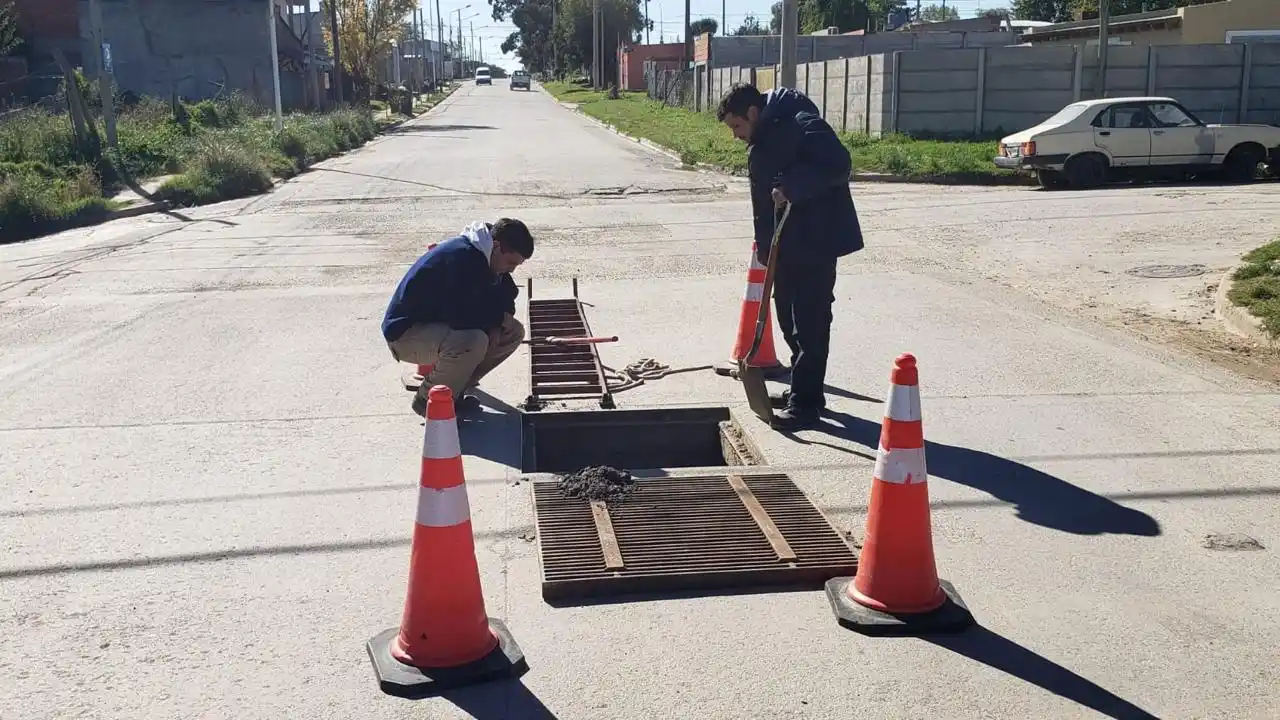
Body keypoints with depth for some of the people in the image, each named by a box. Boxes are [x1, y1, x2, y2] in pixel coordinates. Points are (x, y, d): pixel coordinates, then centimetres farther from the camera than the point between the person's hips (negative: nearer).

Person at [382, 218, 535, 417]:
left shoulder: (484, 258, 2)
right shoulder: (460, 256, -27)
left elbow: (504, 302, 10)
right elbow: (461, 316, -33)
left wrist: (494, 323, -12)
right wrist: (497, 317, -16)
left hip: (442, 324, 10)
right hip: (406, 332, -10)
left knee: (514, 332, 0)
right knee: (473, 342, -36)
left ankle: (454, 390, 7)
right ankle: (427, 400, -11)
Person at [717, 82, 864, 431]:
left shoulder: (802, 126, -15)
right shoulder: (760, 145, 14)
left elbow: (839, 164, -26)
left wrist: (793, 187, -29)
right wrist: (765, 248, 13)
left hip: (816, 241, -10)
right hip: (786, 244, 10)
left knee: (810, 322, -6)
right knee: (788, 314, 15)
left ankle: (806, 404, 0)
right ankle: (802, 390, 27)